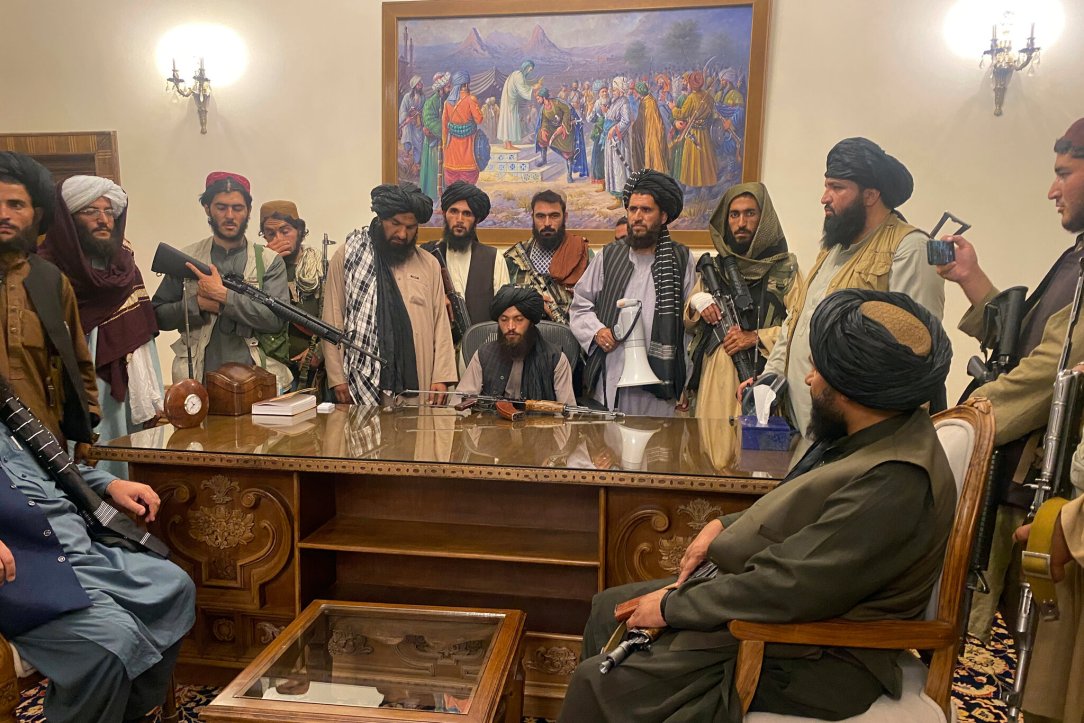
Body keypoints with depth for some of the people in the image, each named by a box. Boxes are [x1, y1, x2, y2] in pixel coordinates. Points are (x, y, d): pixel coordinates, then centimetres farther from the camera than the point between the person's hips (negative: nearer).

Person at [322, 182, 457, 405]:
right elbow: (332, 320, 2)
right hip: (360, 384, -2)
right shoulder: (347, 256, 3)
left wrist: (441, 377, -1)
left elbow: (441, 324, 8)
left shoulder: (429, 265, 9)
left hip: (416, 382, 2)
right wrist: (337, 377, -3)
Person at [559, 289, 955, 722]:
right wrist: (726, 526, 2)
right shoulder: (877, 436, 1)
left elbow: (792, 587, -29)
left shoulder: (894, 483, -29)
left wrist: (672, 607, -18)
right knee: (609, 608, 12)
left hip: (814, 658, -9)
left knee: (599, 683, -12)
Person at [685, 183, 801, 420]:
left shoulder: (785, 268, 0)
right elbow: (688, 323, 19)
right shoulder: (714, 267, 13)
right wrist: (696, 303, -1)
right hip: (713, 377, 4)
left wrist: (757, 337, -15)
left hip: (760, 376, -3)